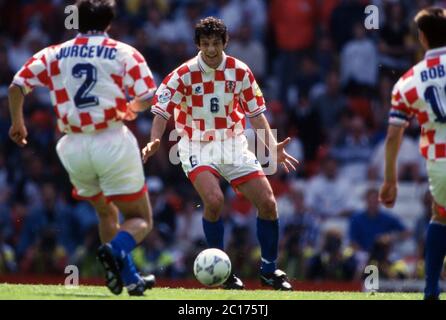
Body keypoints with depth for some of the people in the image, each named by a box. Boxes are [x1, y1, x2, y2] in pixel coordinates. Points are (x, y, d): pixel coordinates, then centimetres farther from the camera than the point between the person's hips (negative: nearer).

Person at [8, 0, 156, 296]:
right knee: (141, 221, 6)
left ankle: (130, 279, 18)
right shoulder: (124, 54, 1)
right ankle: (115, 249, -26)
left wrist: (17, 122, 22)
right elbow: (148, 97, -6)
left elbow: (16, 87, 5)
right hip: (113, 143, -4)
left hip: (73, 147, 4)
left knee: (106, 212, 26)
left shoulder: (54, 54, 9)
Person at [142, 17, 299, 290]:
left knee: (268, 203, -3)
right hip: (198, 147, -4)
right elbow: (162, 112, -11)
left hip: (233, 144, 4)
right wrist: (155, 141, -30)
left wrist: (273, 146, -10)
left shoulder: (240, 72, -4)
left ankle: (269, 270, 16)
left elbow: (256, 114, 3)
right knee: (214, 200, -28)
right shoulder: (184, 75, -13)